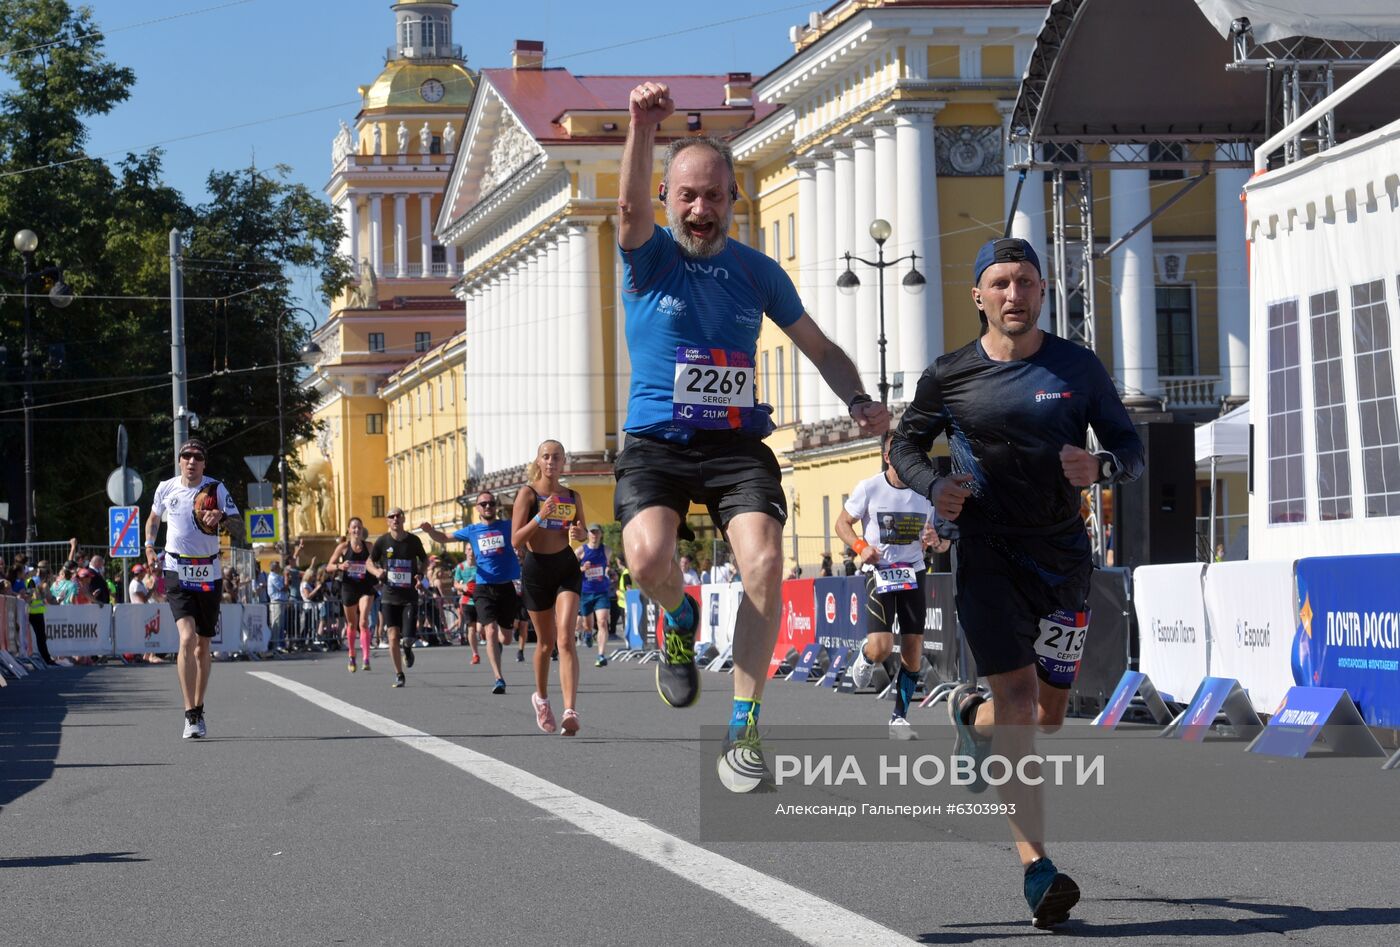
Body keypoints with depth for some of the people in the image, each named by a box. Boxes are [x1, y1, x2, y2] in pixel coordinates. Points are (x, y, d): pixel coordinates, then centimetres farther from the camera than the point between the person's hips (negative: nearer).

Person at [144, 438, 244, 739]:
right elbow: (154, 518, 24)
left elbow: (240, 529, -8)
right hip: (177, 572, -1)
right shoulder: (166, 488, 3)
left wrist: (222, 519, -27)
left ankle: (198, 709, 28)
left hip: (209, 575, 1)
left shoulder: (216, 489, -3)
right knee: (187, 638, -19)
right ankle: (191, 716, -21)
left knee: (203, 646, 11)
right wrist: (149, 547, 12)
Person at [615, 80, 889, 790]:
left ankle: (744, 727, -12)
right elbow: (631, 207, -23)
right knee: (647, 556, -29)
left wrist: (859, 400, -2)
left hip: (738, 444, 2)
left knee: (764, 563, -24)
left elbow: (819, 346, 19)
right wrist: (643, 127, -42)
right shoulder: (649, 257, 1)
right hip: (656, 443, -2)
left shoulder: (757, 271, 9)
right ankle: (680, 621, 10)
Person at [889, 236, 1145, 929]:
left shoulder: (1078, 368, 3)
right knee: (1019, 702, -16)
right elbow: (904, 443, 14)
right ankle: (1036, 867, -15)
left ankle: (970, 716, 47)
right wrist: (933, 485, -7)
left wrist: (1099, 467, -15)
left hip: (1061, 553, 3)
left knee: (1049, 711, 11)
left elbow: (1131, 448, 8)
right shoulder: (949, 376, 1)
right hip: (986, 552, -3)